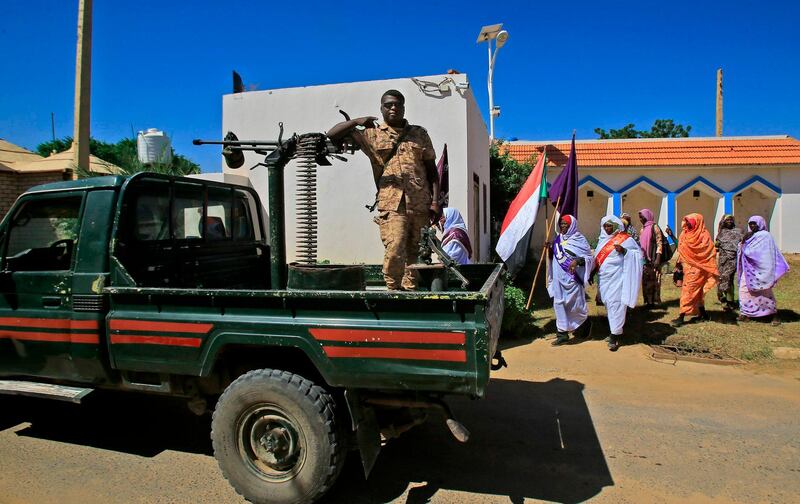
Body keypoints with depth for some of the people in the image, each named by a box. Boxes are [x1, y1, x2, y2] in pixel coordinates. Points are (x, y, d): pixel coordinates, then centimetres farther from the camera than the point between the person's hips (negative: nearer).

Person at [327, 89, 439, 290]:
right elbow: (332, 135, 9)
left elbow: (432, 170, 16)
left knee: (415, 254, 4)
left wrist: (435, 200, 6)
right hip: (391, 205, -2)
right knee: (394, 252, -16)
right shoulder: (372, 135, 11)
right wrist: (357, 121, -4)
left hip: (421, 205, 2)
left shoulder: (419, 134, 17)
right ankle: (394, 291, -1)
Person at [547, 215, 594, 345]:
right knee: (559, 303, 3)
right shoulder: (559, 238, 10)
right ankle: (563, 333, 9)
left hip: (572, 277, -5)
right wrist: (550, 249, -1)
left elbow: (589, 257, -8)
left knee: (575, 305, 2)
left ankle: (586, 323, 32)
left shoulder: (579, 239, -6)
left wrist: (577, 261, -25)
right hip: (559, 278, 6)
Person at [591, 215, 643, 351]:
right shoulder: (602, 239, 15)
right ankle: (615, 330, 24)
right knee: (608, 303, 10)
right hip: (604, 277, 6)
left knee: (615, 304, -9)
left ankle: (615, 336, -7)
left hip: (617, 277, -6)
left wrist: (624, 251, -21)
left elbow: (638, 253, -5)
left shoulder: (626, 239, -4)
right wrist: (593, 272, 17)